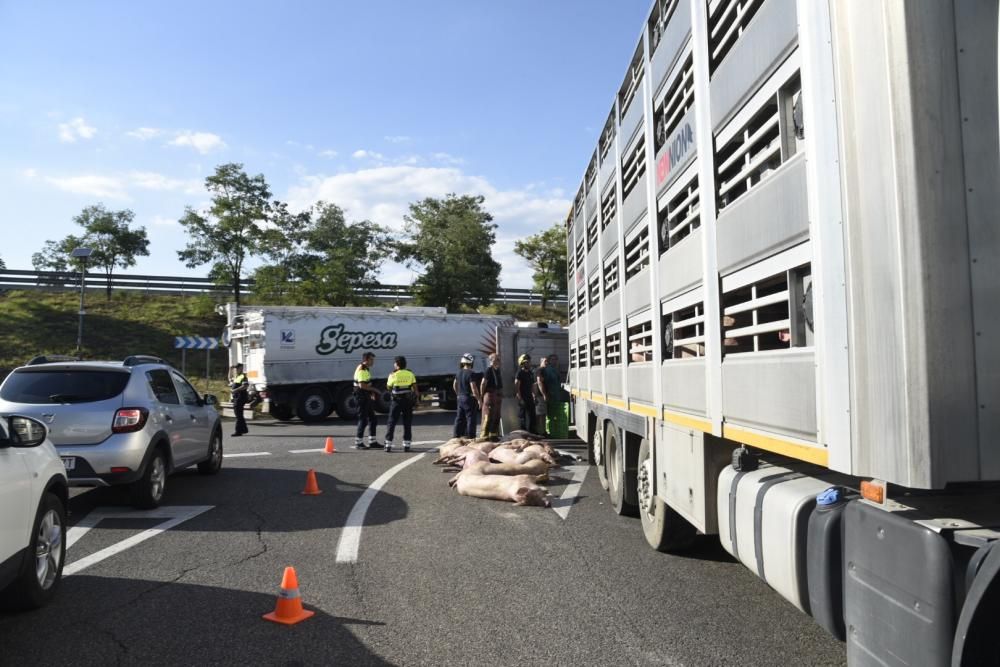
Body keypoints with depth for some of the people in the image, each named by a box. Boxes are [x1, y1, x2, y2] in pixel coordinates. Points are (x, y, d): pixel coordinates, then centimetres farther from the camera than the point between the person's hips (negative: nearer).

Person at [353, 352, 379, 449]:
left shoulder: (366, 369, 16)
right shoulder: (361, 370, -17)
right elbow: (362, 385, -26)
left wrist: (372, 392, 12)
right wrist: (374, 389, -17)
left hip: (366, 397, 10)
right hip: (361, 396, -10)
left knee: (372, 419, 13)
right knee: (363, 419, -7)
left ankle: (372, 441, 19)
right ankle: (358, 443, 0)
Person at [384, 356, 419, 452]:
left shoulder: (393, 375, -5)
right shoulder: (410, 374, 1)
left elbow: (388, 387, 8)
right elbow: (415, 388, -1)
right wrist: (417, 398, 7)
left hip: (397, 401, -2)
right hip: (408, 401, 2)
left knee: (391, 422, 6)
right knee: (407, 423, 9)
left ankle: (388, 445, 2)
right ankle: (406, 445, 6)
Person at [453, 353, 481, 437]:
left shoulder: (459, 373, 8)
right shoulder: (471, 373, -16)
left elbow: (454, 385, 19)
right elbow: (474, 388, -21)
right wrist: (479, 400, -17)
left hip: (460, 398, 8)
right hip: (469, 399, -8)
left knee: (460, 418, 14)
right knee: (470, 418, -2)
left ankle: (457, 435, 18)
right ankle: (470, 436, -2)